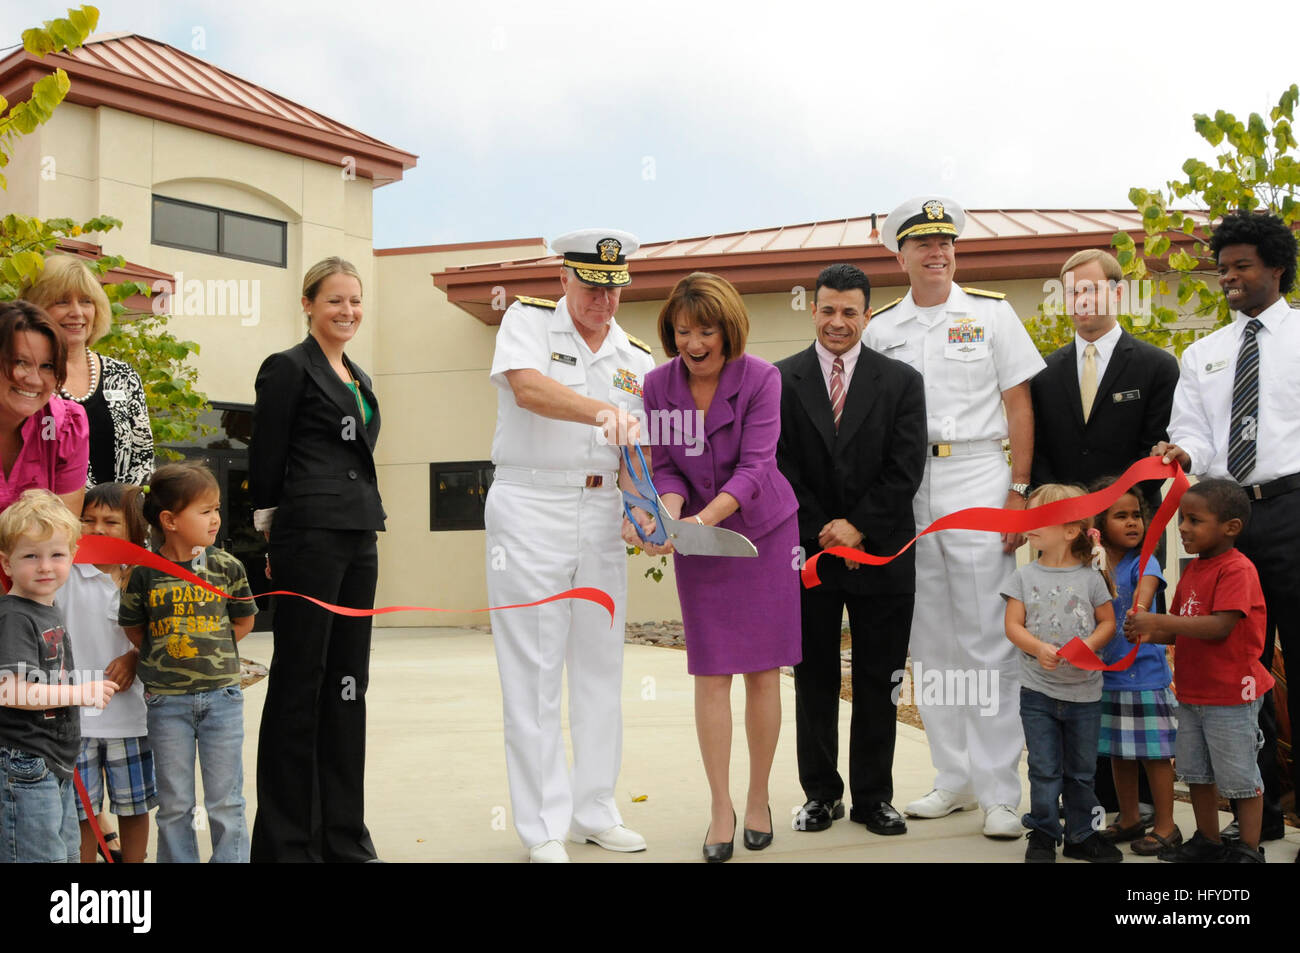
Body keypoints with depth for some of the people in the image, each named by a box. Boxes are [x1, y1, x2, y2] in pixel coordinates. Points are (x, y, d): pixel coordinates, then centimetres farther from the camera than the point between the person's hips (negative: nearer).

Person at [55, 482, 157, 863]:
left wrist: (134, 656, -7)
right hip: (75, 713, -2)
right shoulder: (67, 574, -5)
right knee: (81, 810, 9)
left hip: (128, 712, 2)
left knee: (134, 804, 15)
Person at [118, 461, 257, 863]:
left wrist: (208, 651, 2)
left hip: (221, 694, 0)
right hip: (166, 698, 0)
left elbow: (243, 622, 7)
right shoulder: (143, 573, -5)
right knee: (174, 803, 9)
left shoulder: (227, 566, -3)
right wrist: (165, 655, 2)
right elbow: (133, 629, 7)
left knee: (225, 801, 6)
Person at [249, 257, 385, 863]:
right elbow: (265, 460, -6)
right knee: (299, 682, -2)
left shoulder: (359, 379, 19)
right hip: (308, 539, -8)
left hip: (358, 539, 8)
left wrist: (364, 525, 16)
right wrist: (278, 531, -2)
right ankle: (286, 840, 8)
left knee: (347, 683, 10)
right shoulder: (289, 368, -5)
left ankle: (343, 835, 18)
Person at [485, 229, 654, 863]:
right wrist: (602, 411, -37)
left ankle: (594, 814, 21)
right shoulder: (528, 320, -1)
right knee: (533, 673, -3)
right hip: (530, 508, -5)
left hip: (602, 513, 5)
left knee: (601, 667, 9)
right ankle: (543, 829, 5)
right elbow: (528, 387, -22)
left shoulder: (634, 357, 11)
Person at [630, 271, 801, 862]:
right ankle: (720, 807, 10)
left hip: (763, 532, -1)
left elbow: (755, 467, -19)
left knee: (762, 671, 4)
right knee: (710, 675, 0)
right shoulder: (658, 385, -5)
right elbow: (666, 468, -1)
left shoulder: (761, 379, -13)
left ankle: (759, 799, 19)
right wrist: (668, 514, -22)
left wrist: (702, 519, -31)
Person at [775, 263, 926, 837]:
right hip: (809, 552, 0)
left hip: (881, 556, 0)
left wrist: (858, 527, -11)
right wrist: (819, 532, -10)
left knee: (878, 684, 6)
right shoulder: (781, 381, 3)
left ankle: (873, 797, 17)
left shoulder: (901, 382, 4)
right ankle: (821, 794, 20)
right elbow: (781, 468, -2)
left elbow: (906, 470, -3)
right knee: (814, 681, 8)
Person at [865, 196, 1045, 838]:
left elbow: (1019, 406, 3)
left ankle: (999, 791, 1)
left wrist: (1019, 491, -6)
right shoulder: (880, 328, 11)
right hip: (904, 487, 3)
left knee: (987, 640, -5)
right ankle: (954, 777, 19)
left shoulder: (990, 314, 6)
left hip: (977, 479, -3)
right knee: (930, 640, 8)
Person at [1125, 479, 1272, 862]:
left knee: (1239, 774, 3)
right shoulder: (1193, 570, 10)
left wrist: (1160, 621, -30)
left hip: (1231, 694, -9)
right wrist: (1150, 635, -6)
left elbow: (1221, 627, -27)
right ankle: (1208, 841, 30)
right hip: (1192, 693, 9)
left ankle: (1248, 848, 17)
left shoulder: (1236, 569, -17)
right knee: (1196, 772, 17)